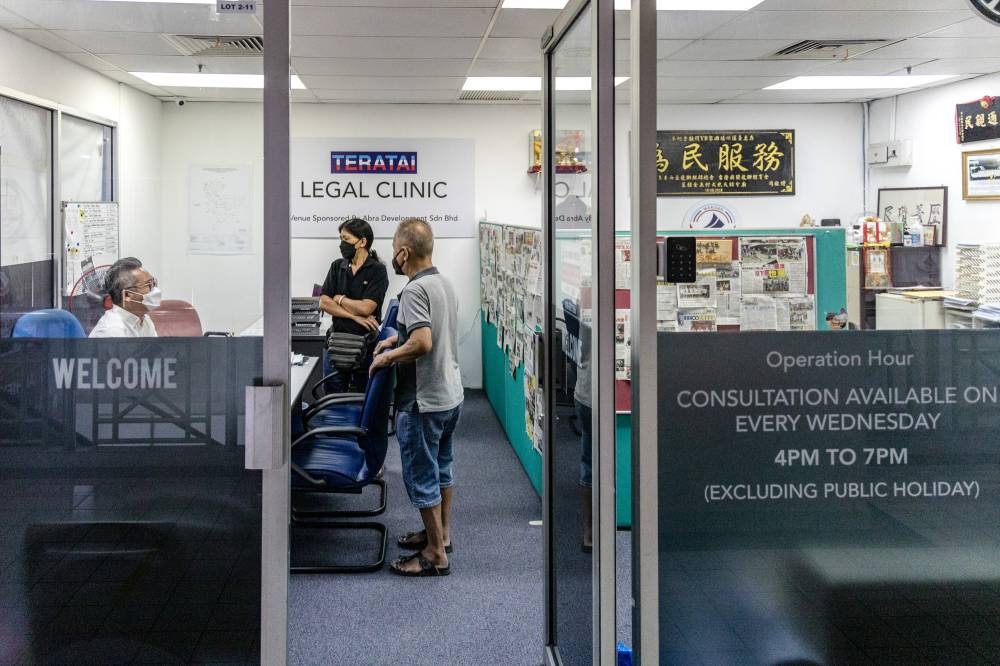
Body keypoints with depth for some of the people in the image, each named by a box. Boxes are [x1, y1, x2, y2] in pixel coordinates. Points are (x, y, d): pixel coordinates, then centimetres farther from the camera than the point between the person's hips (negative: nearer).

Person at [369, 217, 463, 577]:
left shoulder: (414, 290, -23)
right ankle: (441, 533, 36)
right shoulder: (444, 283, 7)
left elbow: (423, 343, -33)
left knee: (421, 477, 1)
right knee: (441, 468, 22)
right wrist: (397, 338, 20)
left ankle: (436, 555, 9)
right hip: (451, 395, 10)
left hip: (423, 402, -10)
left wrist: (387, 356, -19)